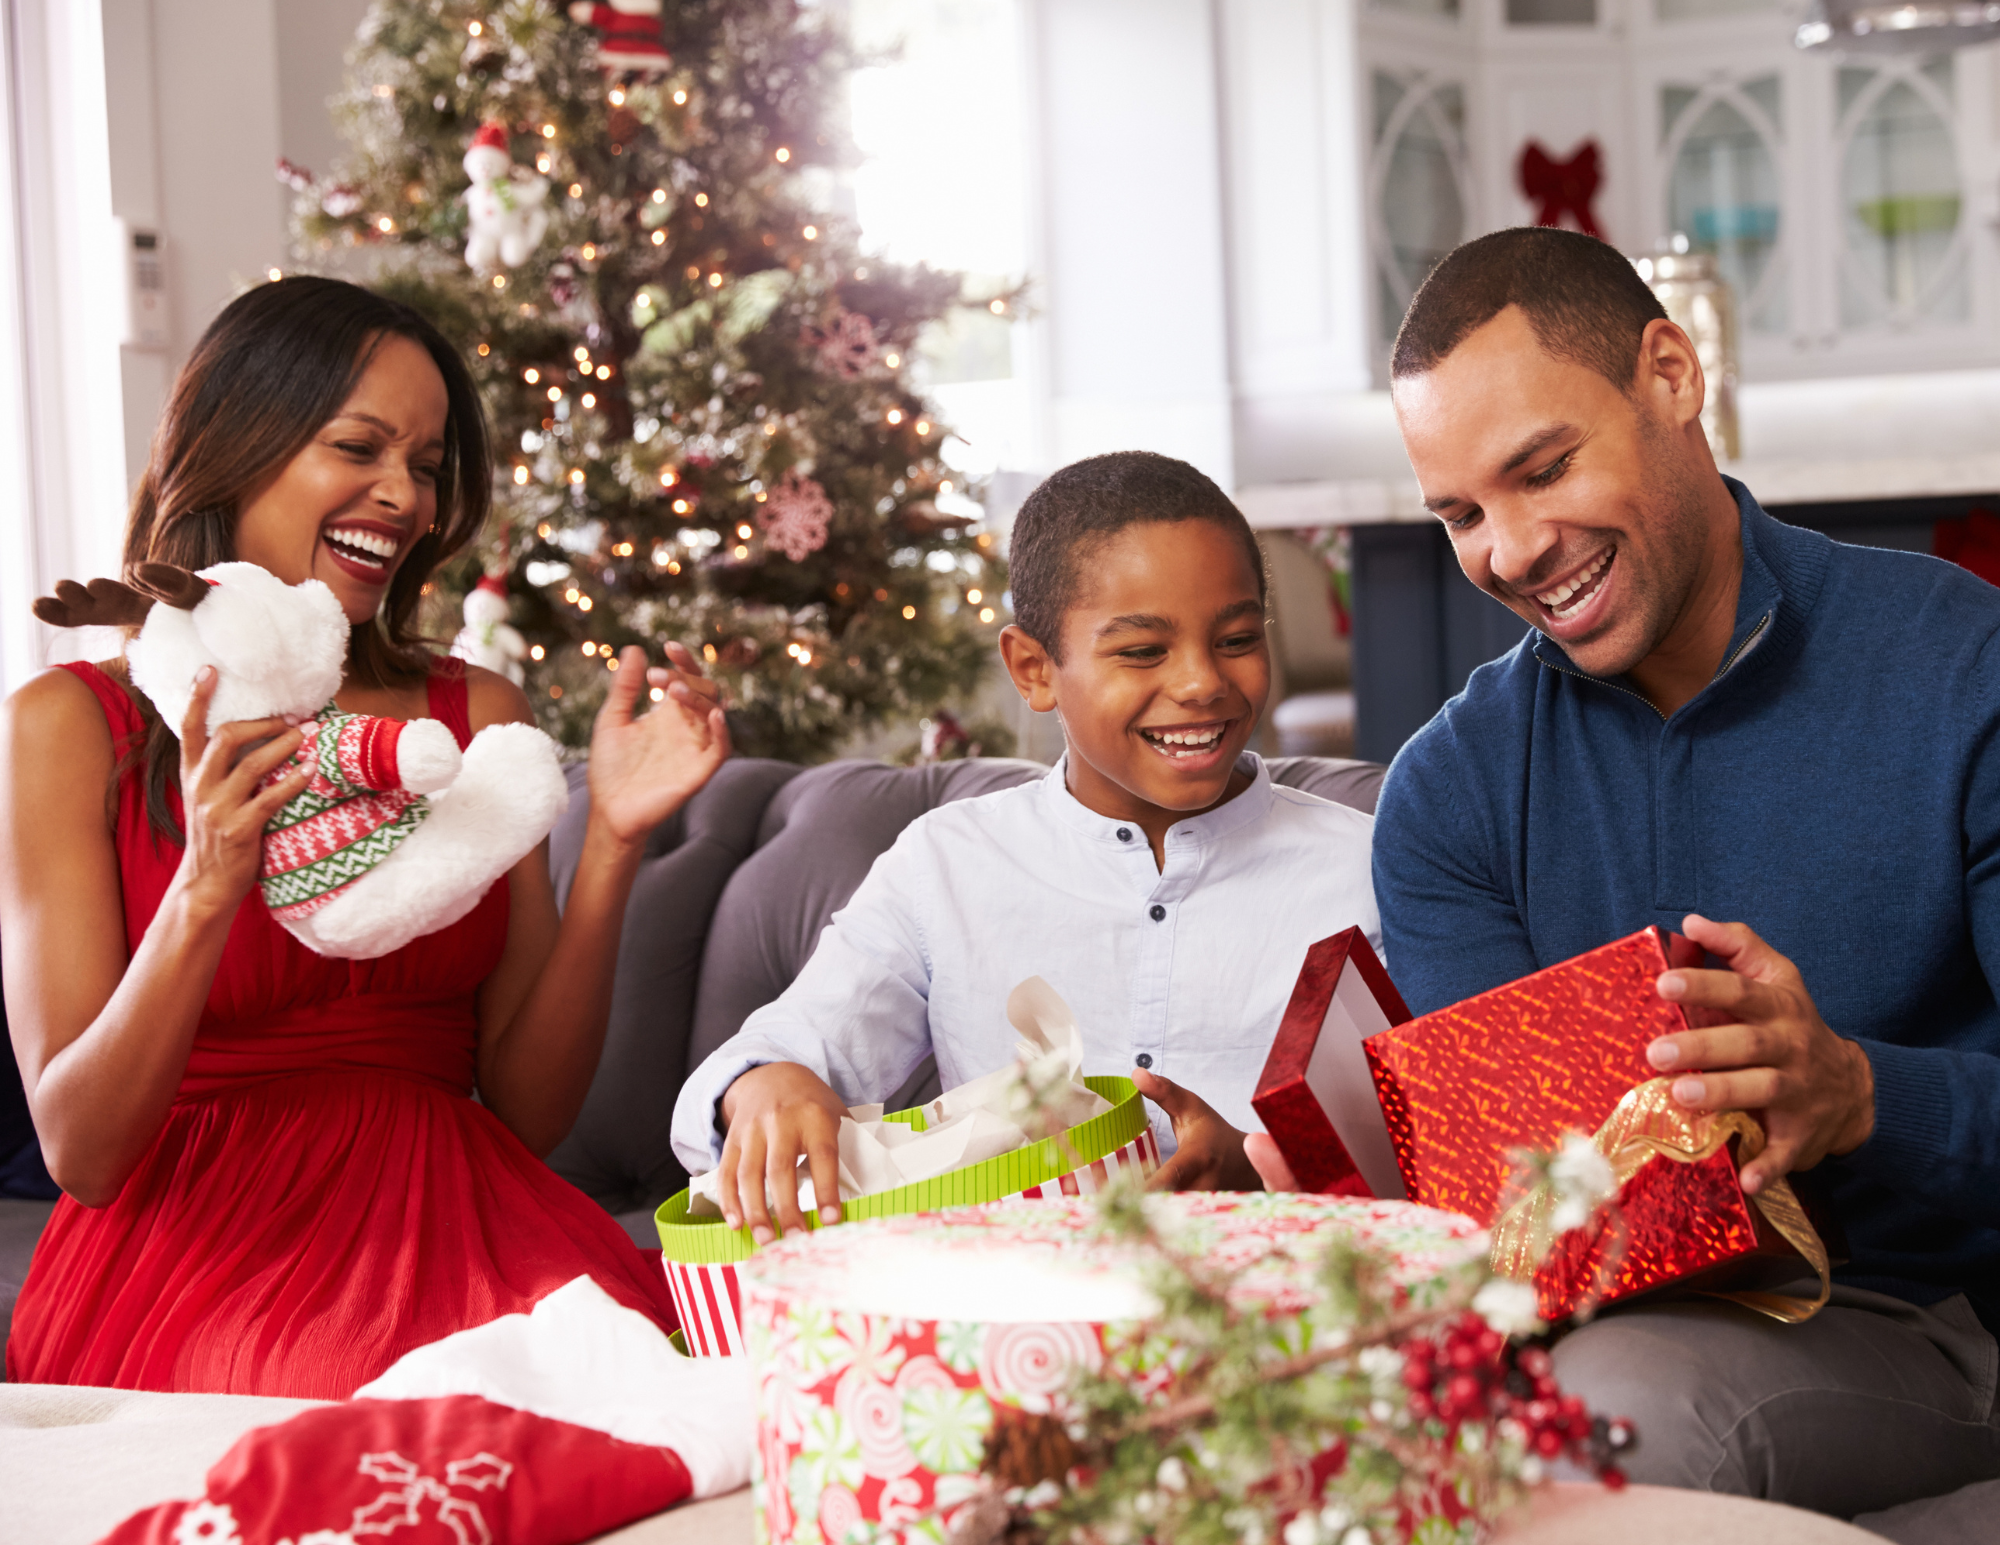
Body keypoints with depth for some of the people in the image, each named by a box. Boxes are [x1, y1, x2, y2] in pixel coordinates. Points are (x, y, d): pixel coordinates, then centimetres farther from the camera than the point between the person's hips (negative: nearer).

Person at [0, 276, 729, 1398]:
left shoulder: (479, 715, 13)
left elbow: (528, 1114, 7)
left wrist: (612, 843, -5)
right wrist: (208, 890, -19)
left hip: (450, 1218, 3)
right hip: (197, 1252, -3)